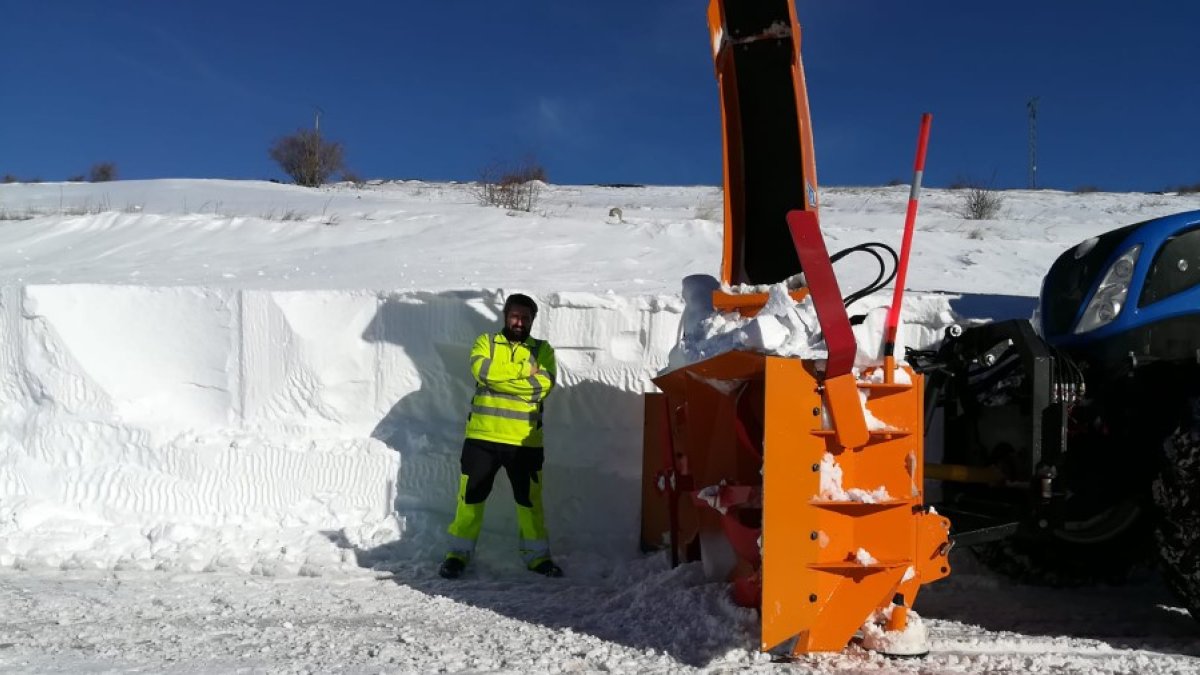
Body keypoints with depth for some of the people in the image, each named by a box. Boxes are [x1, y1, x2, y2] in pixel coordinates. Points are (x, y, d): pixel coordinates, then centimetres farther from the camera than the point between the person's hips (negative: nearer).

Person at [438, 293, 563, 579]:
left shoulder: (543, 349, 8)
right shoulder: (486, 342, 7)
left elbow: (544, 384, -10)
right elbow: (482, 369, -15)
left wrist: (500, 378, -13)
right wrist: (525, 370, -12)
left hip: (524, 441, 0)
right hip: (482, 435, 0)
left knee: (530, 499, 8)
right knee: (471, 495, 5)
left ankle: (537, 555, 21)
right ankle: (459, 552, 19)